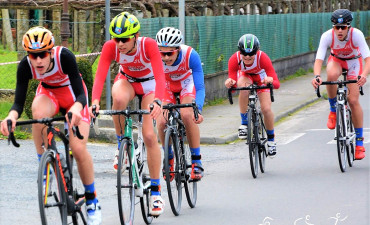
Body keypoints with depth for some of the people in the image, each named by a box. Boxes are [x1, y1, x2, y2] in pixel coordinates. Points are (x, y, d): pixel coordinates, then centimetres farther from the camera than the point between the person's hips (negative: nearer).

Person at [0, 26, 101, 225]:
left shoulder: (64, 57, -36)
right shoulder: (25, 66, -28)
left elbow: (80, 93, -37)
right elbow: (19, 102, -28)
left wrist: (76, 108, -60)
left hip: (71, 92, -2)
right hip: (48, 92, 2)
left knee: (79, 149, -16)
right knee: (38, 113, -36)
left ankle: (92, 201, 5)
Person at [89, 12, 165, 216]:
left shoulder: (149, 45, -32)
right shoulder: (110, 47, -27)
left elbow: (160, 76, -41)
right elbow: (100, 75, -35)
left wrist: (158, 101, -58)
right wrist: (95, 102, -52)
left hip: (149, 83, -2)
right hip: (126, 80, 2)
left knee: (149, 136, -13)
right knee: (119, 99, -37)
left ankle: (155, 191, -2)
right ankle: (122, 146, -14)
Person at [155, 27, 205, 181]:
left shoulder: (191, 55, -36)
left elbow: (200, 88, -34)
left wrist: (198, 109, -50)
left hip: (187, 82, -1)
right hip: (166, 84, 2)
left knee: (187, 115, -27)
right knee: (162, 121, -18)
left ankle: (196, 161, -15)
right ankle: (169, 158, 8)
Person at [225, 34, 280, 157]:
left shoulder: (262, 58, -38)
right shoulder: (234, 59, -35)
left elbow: (277, 84, -42)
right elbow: (233, 86, -34)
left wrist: (270, 81, -64)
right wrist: (230, 83, -57)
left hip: (260, 77, 0)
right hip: (245, 76, 0)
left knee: (266, 109, -14)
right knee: (243, 88, -36)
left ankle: (271, 139, 13)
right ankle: (244, 123, -17)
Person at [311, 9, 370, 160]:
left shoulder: (356, 34, -33)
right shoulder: (327, 36, -30)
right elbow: (318, 60, -35)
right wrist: (317, 76, -55)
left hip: (354, 61, -1)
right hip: (336, 60, 1)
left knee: (353, 100, -13)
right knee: (331, 75, -37)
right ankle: (333, 110, -11)